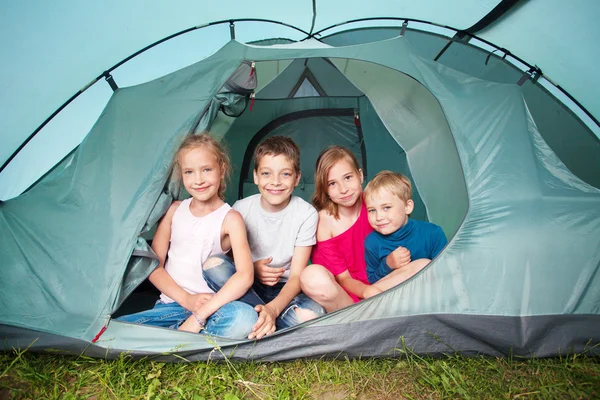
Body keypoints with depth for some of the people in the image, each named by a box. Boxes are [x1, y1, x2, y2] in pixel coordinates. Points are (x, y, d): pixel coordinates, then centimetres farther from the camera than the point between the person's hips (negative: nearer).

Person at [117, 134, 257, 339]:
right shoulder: (174, 210, 5)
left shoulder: (230, 218, -8)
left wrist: (200, 315, -24)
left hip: (210, 306, -2)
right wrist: (186, 299, -11)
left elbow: (245, 276, -20)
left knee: (245, 317, -35)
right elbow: (153, 265, 4)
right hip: (170, 304, 2)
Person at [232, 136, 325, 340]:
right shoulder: (241, 208, -10)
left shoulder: (306, 214, -15)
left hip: (283, 289, -1)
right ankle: (262, 319, -21)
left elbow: (296, 275, -15)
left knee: (311, 315, -34)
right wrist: (251, 268, -21)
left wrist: (273, 308, -34)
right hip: (247, 285, 2)